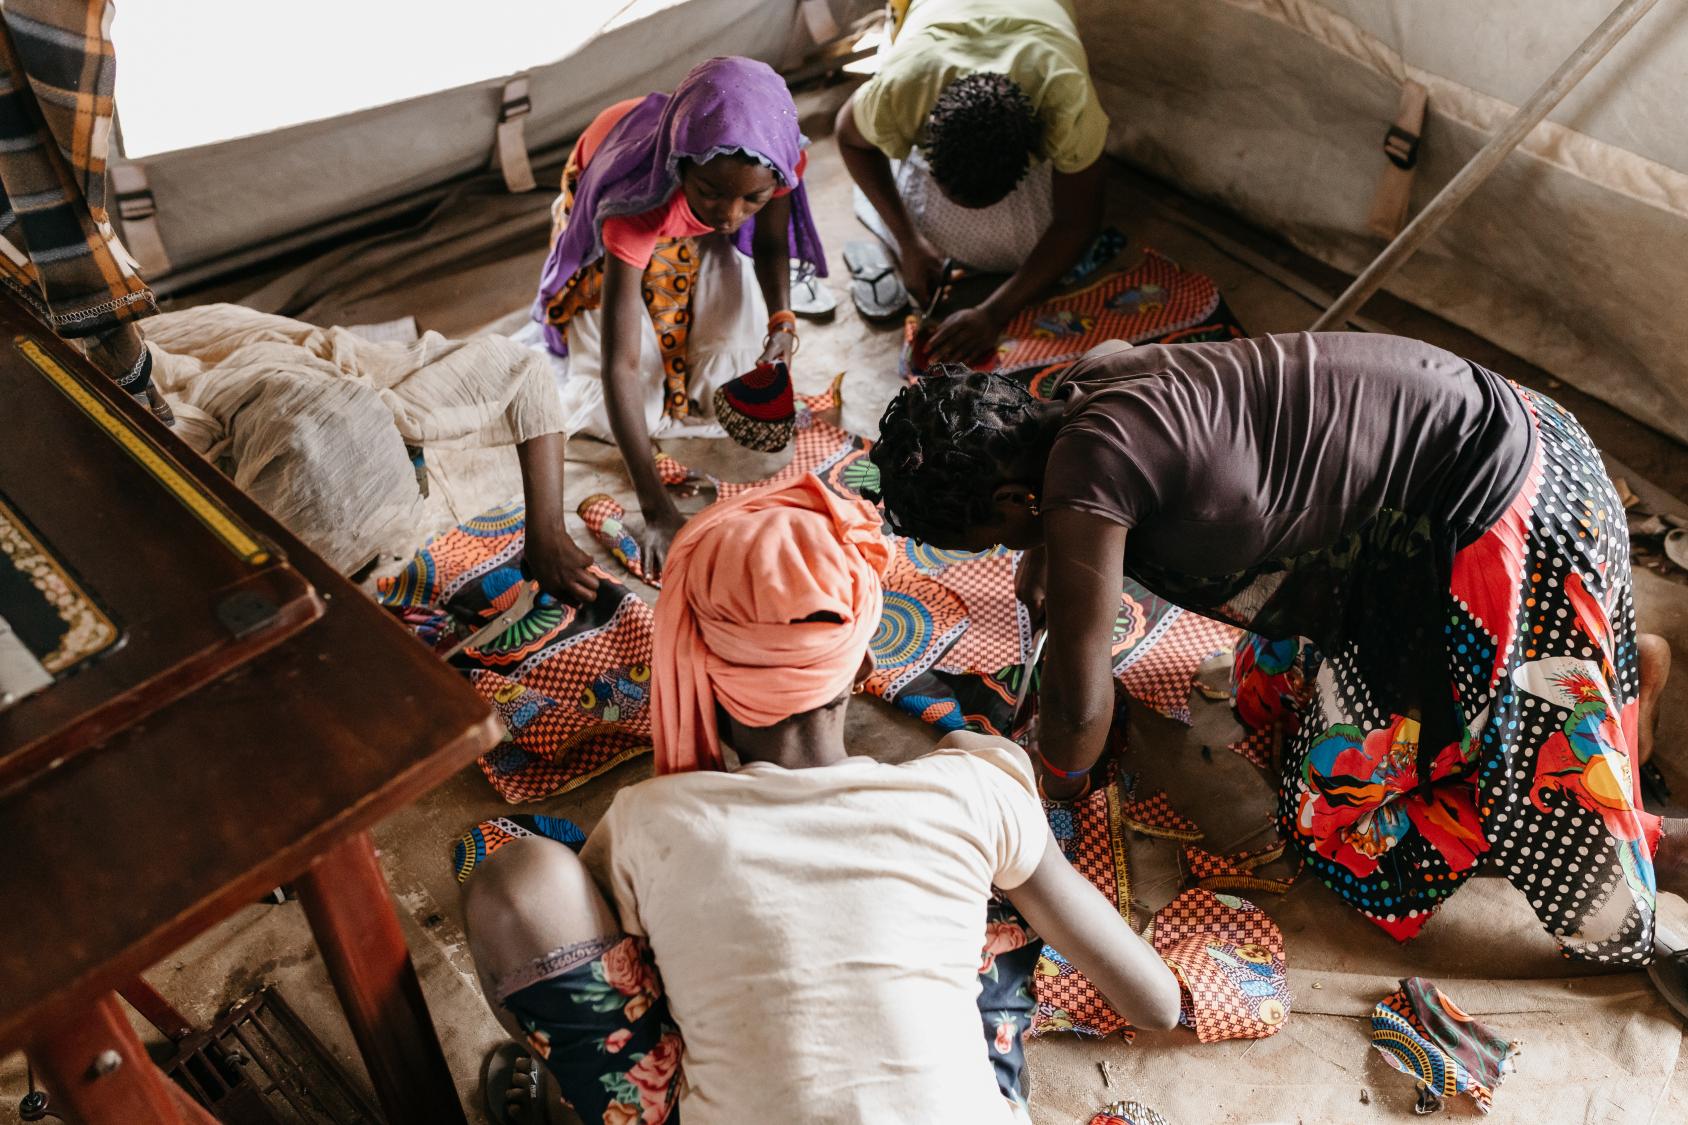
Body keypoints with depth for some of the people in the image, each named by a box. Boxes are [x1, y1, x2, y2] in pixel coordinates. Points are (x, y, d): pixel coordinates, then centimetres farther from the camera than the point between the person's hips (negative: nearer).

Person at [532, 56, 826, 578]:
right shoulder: (638, 197, -47)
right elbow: (621, 363, -46)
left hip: (697, 239, 3)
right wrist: (657, 509, -51)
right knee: (636, 403, -12)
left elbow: (770, 243, -14)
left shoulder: (772, 159, -36)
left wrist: (782, 318, -36)